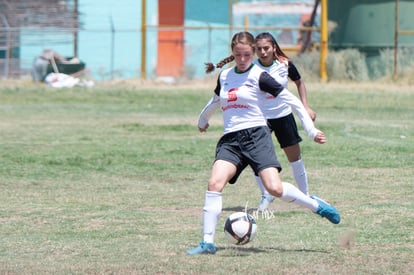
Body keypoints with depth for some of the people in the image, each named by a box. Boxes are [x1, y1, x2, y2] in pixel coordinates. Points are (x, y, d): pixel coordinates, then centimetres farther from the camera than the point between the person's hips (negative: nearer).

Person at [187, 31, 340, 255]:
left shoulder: (258, 77, -3)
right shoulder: (224, 76, 15)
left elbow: (292, 101, -1)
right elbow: (215, 101, 37)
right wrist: (202, 120, 54)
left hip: (256, 135, -5)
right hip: (230, 139, 5)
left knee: (275, 188, -18)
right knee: (214, 183, -18)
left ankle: (317, 206, 9)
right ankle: (208, 242, -15)